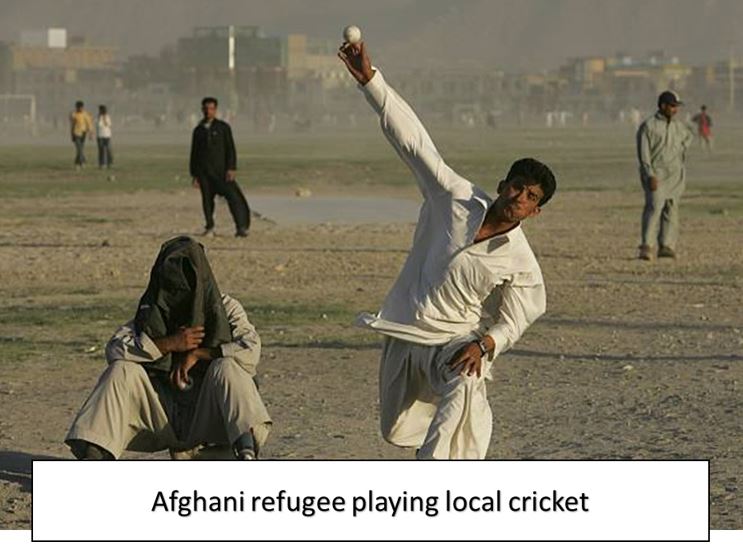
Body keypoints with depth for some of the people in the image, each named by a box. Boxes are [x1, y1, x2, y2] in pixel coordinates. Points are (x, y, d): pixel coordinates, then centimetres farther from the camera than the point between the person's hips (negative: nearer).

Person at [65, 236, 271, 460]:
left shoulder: (225, 308, 2)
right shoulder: (152, 312, 6)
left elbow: (251, 350, -15)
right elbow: (114, 350, -10)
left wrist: (199, 353, -17)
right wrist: (170, 344, -18)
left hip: (208, 417, -2)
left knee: (226, 368, -30)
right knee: (122, 371, -19)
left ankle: (246, 453, -51)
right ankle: (93, 455, -31)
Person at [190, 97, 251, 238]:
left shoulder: (223, 127, 5)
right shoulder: (198, 130, 13)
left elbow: (230, 149, 1)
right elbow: (194, 153, 15)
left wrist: (231, 168, -10)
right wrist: (194, 175, 10)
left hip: (221, 169, -3)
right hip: (204, 171, 3)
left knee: (233, 197, -12)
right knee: (207, 200, 1)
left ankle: (241, 227, -10)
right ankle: (209, 228, 12)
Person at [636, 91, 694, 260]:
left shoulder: (679, 126, 10)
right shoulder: (648, 126, -8)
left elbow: (688, 137, 34)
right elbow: (643, 153, -13)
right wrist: (650, 176, -21)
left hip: (675, 175, 6)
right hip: (655, 174, -6)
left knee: (671, 208, 3)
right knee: (654, 207, -17)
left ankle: (667, 246, 6)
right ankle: (647, 247, -20)